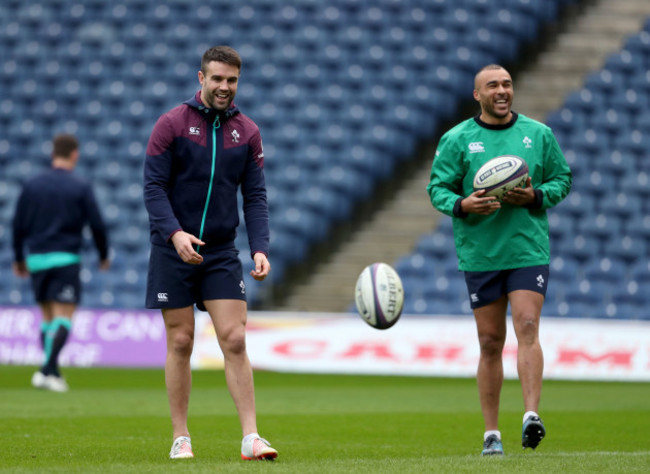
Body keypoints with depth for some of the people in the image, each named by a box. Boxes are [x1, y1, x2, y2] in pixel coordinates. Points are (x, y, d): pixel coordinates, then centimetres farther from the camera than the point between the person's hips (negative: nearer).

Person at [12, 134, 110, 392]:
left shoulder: (32, 185, 6)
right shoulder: (81, 187, -3)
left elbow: (18, 224, 7)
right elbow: (96, 224, -3)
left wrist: (19, 258, 18)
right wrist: (104, 255, 12)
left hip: (37, 259, 4)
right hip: (66, 258, -4)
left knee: (48, 317, 14)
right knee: (63, 317, -7)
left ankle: (53, 372, 13)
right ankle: (47, 370, -22)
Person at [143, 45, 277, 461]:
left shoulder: (247, 132, 5)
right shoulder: (172, 124, -4)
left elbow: (255, 196, 5)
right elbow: (154, 187, -7)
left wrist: (260, 248, -9)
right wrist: (175, 233, -22)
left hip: (222, 251, 2)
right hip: (173, 251, -2)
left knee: (234, 340, -7)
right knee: (181, 341, 2)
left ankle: (251, 437, -8)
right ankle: (181, 438, 11)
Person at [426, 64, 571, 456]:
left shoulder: (539, 134, 6)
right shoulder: (456, 139, 2)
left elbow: (563, 179, 10)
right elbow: (437, 187, 2)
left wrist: (535, 196, -10)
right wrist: (461, 205, -19)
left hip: (529, 249, 0)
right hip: (480, 254, 0)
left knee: (528, 328, -16)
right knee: (490, 342, 4)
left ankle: (532, 415, -20)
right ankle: (492, 433, 11)